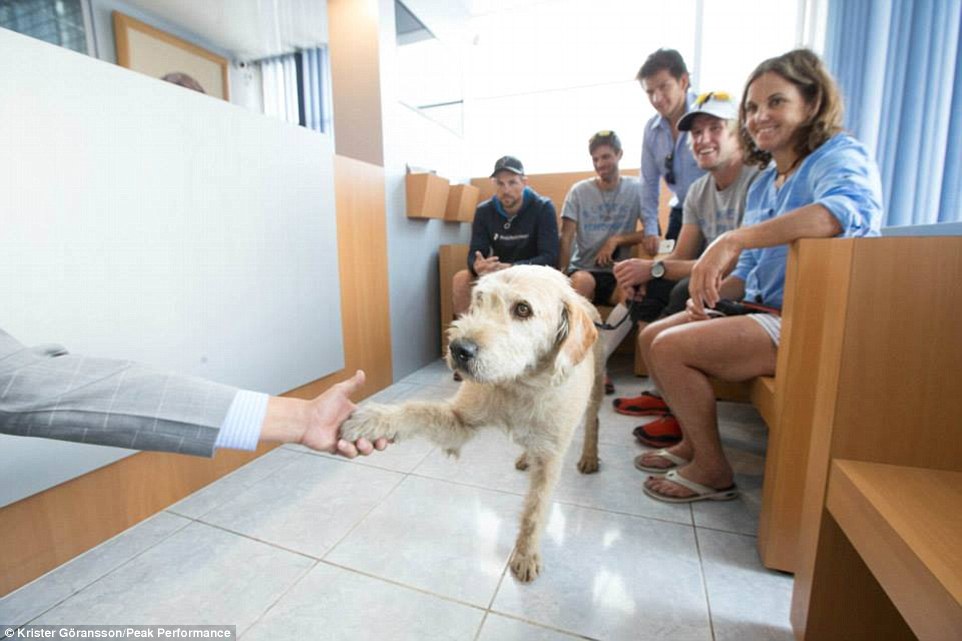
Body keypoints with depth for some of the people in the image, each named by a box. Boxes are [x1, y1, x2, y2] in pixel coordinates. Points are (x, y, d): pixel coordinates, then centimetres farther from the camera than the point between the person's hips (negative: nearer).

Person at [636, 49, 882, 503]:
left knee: (671, 348, -21)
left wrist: (734, 239, -44)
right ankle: (693, 443, 17)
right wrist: (712, 290, -5)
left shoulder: (841, 157, -10)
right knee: (652, 336, 6)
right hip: (763, 311, 9)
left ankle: (712, 470, 0)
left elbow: (852, 208, -37)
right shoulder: (765, 183, 15)